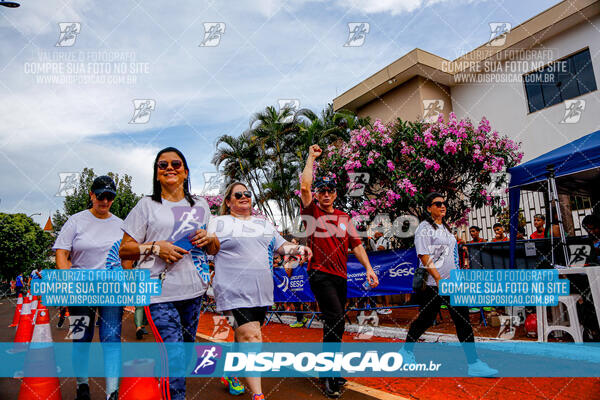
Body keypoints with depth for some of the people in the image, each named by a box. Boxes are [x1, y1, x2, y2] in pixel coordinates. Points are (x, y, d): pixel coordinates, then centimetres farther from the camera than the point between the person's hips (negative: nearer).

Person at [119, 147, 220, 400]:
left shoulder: (200, 206, 15)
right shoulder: (147, 205, 6)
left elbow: (214, 249, 21)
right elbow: (124, 250, 3)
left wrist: (208, 239, -2)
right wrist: (155, 247, -14)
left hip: (193, 291, 4)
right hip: (159, 292, -4)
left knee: (187, 351, 12)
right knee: (175, 356, -13)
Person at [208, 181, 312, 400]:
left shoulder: (264, 224, 20)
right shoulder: (219, 222, 7)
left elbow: (281, 245, 20)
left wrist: (298, 248, 2)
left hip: (262, 292, 5)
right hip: (235, 291, -5)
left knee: (244, 336, 14)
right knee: (250, 338, -13)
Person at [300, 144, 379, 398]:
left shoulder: (344, 218, 14)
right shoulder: (312, 212, 1)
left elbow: (355, 244, 12)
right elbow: (304, 186, -12)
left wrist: (368, 268, 1)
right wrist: (311, 157, -1)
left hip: (340, 276, 6)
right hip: (320, 274, -6)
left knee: (336, 324, 13)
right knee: (335, 320, -15)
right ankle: (329, 375, -2)